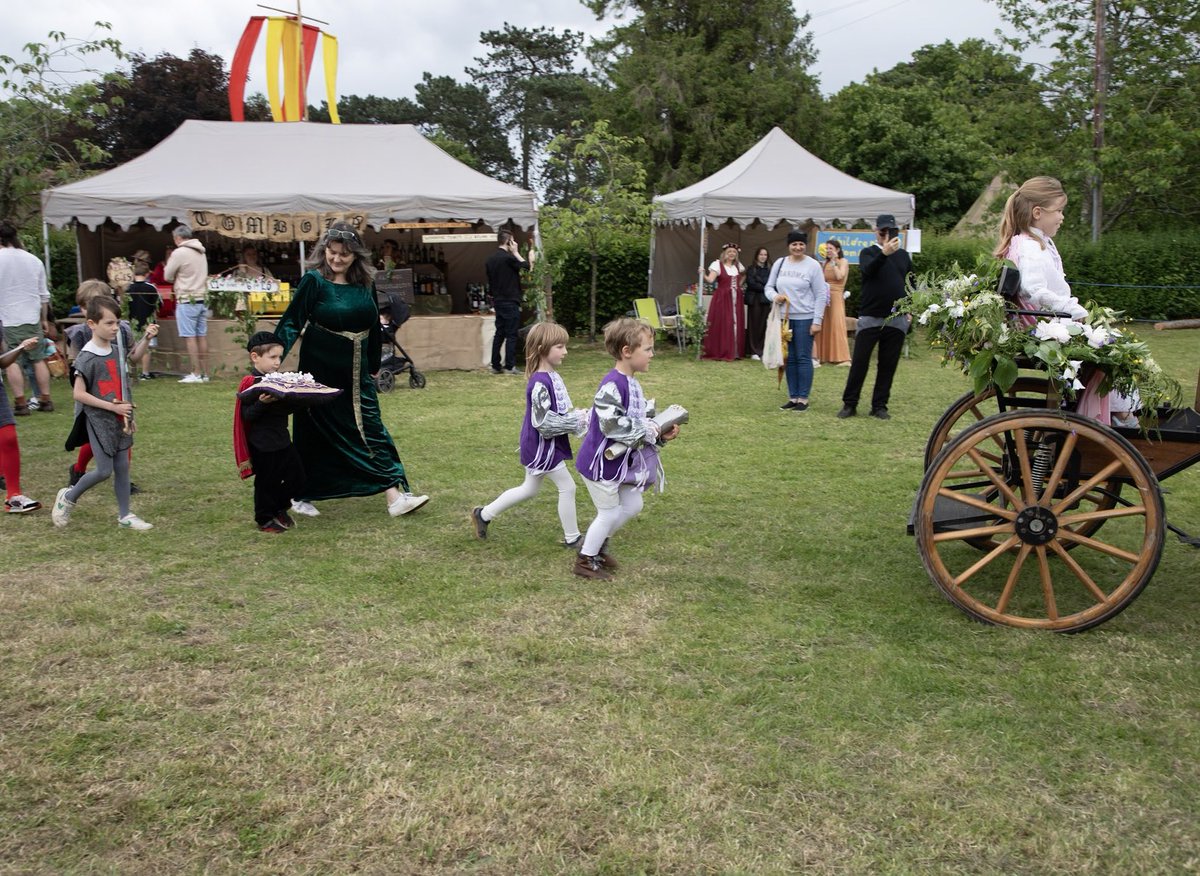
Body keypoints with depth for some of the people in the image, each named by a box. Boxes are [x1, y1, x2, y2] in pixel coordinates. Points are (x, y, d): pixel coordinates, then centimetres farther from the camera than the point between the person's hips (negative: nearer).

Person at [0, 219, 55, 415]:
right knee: (38, 359, 10)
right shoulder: (34, 260, 7)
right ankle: (45, 400, 12)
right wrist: (45, 319, 22)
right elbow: (44, 294, 12)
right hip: (32, 318, 4)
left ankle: (20, 403, -2)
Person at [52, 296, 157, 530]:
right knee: (104, 471, -5)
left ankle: (124, 515, 18)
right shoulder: (87, 358, -17)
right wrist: (112, 406, -21)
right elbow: (79, 394, -18)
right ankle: (68, 497, 20)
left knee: (123, 467, 9)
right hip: (99, 421, -7)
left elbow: (134, 356, 26)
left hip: (121, 420, 7)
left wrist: (146, 338, 8)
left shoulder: (116, 350, 3)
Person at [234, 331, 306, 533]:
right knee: (266, 482, 5)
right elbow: (246, 415, -20)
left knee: (297, 477, 13)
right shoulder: (250, 383, -15)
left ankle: (279, 507, 34)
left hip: (282, 440, 8)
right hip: (262, 445, -8)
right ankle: (264, 519, 23)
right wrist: (262, 403, -34)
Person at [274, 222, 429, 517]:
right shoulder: (314, 280, -11)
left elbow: (373, 326, 13)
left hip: (356, 372, 4)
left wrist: (374, 365, 17)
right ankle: (300, 495, 26)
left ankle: (395, 496, 2)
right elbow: (291, 321, -15)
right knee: (315, 434, 7)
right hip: (321, 370, -4)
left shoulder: (363, 284, 3)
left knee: (371, 430, 2)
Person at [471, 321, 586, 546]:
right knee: (567, 487, 1)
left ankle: (483, 514, 32)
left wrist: (578, 416, 1)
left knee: (530, 489, 22)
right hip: (542, 446, -10)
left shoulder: (552, 377, 5)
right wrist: (576, 422, -22)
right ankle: (572, 538, 15)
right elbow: (544, 423, -26)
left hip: (539, 447, 10)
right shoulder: (540, 383, -24)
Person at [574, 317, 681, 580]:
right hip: (600, 462, -9)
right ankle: (586, 560, 21)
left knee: (632, 506, 16)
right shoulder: (612, 384, -25)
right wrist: (647, 430, -23)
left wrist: (660, 435, -1)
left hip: (621, 461, 9)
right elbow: (611, 424, -32)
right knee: (610, 512, 2)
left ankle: (596, 544, 35)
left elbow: (641, 422, 14)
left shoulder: (633, 384, 6)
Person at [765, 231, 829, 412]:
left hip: (805, 319, -4)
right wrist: (775, 296, -9)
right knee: (789, 359, 8)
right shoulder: (779, 263, 8)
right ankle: (793, 397, 15)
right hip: (784, 318, 4)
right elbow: (769, 287, 15)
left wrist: (817, 321, -10)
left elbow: (821, 295, -5)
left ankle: (803, 398, 3)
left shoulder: (813, 265, -4)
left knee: (803, 358, -3)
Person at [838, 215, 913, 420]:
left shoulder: (903, 256, 13)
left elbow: (911, 284, 21)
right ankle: (849, 404, 5)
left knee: (888, 365, 5)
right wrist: (884, 253, -37)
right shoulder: (868, 253, 1)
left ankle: (879, 406, 12)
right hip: (870, 318, -3)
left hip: (897, 320, 3)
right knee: (859, 362, -3)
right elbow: (867, 270, -21)